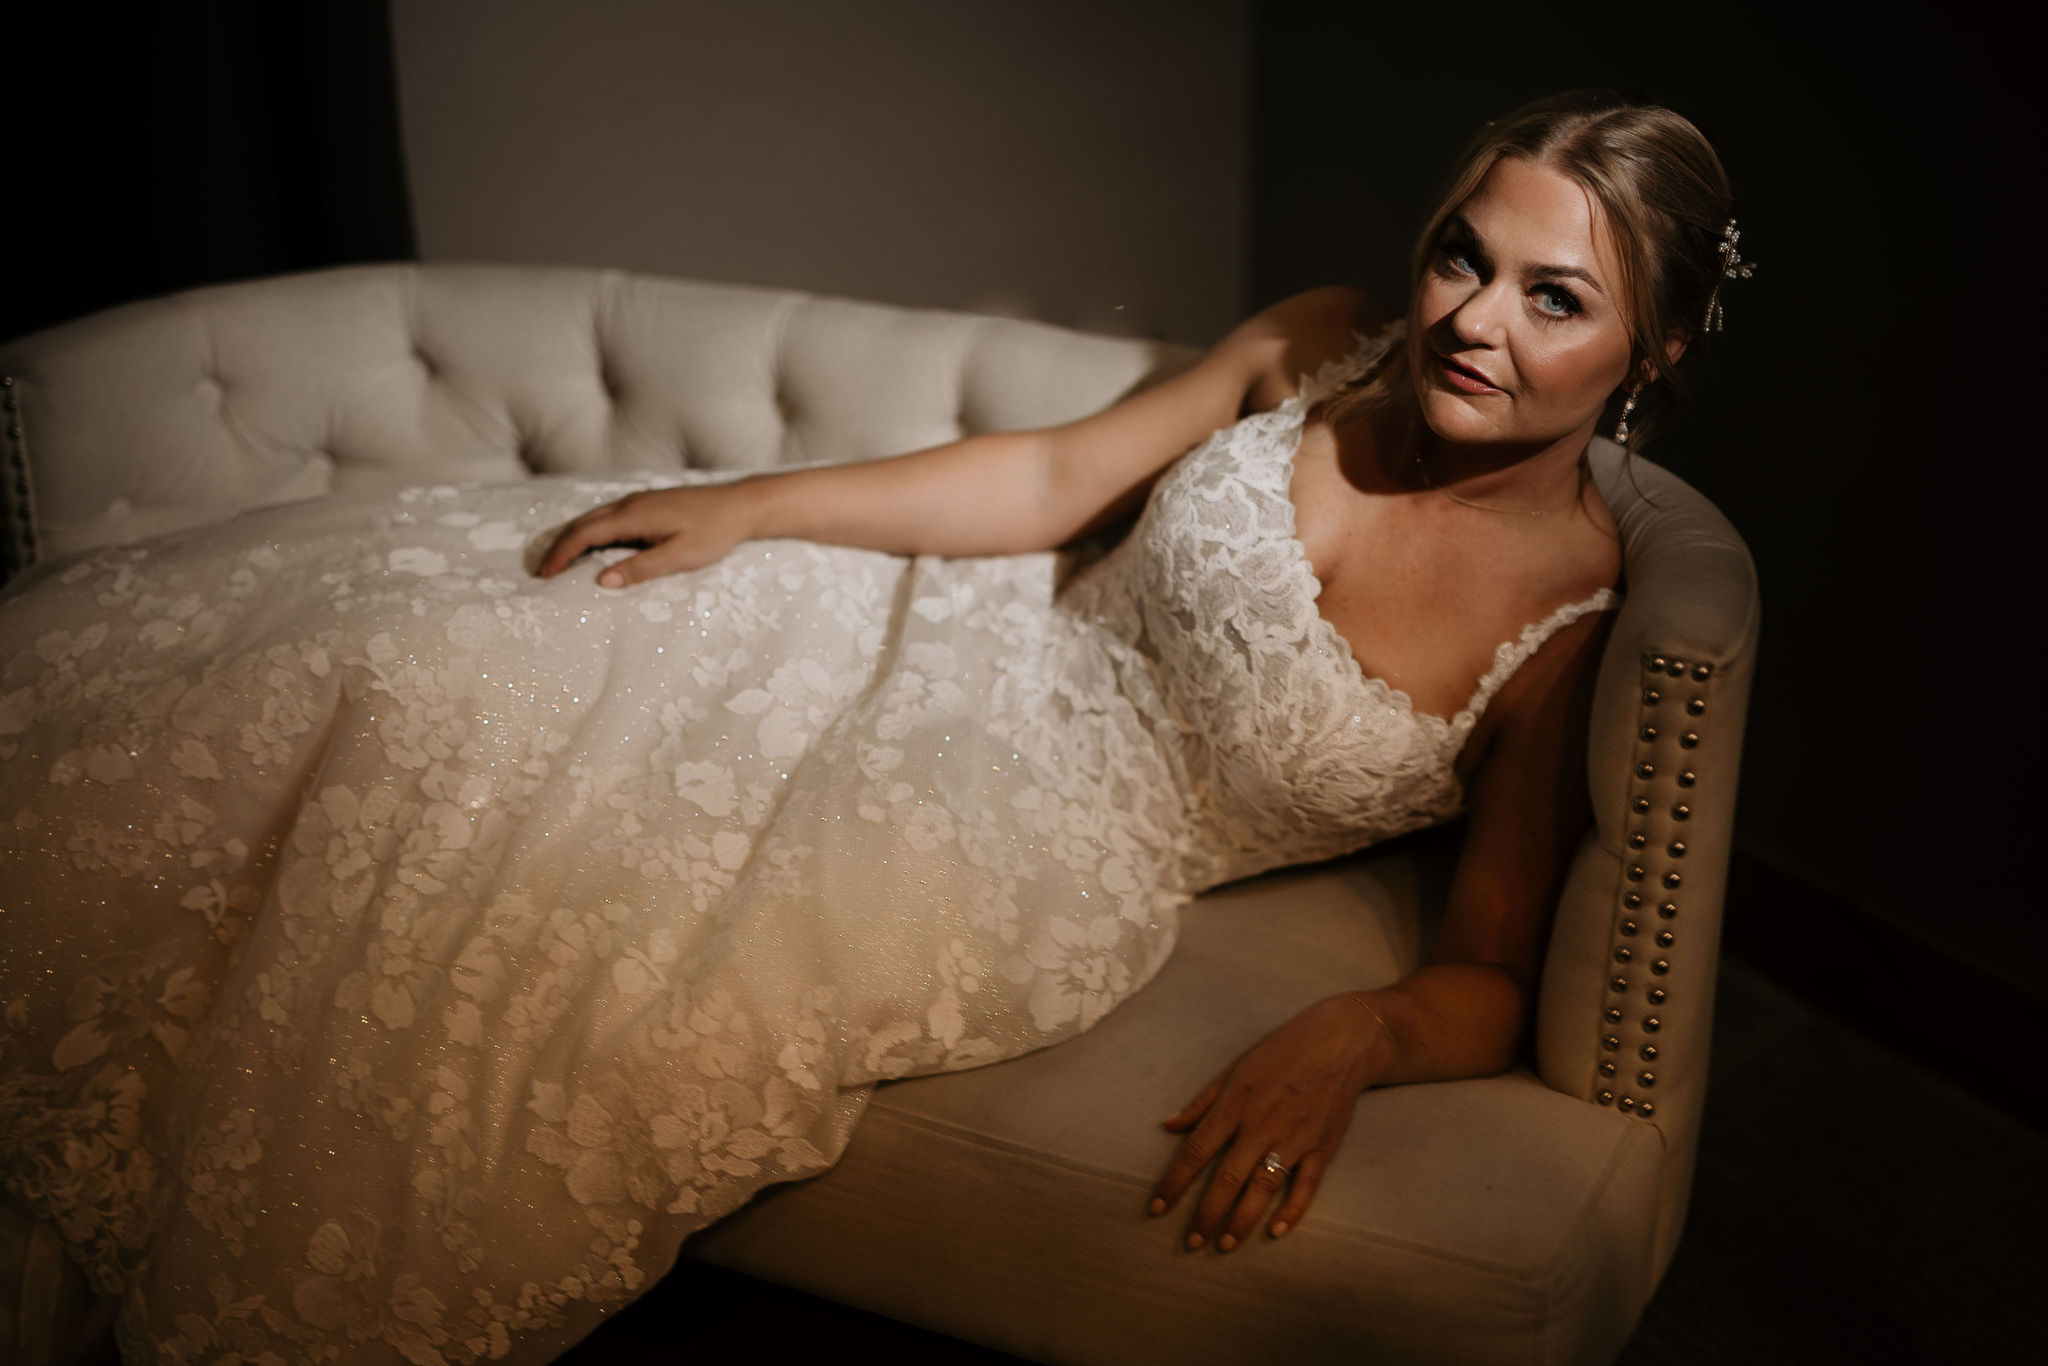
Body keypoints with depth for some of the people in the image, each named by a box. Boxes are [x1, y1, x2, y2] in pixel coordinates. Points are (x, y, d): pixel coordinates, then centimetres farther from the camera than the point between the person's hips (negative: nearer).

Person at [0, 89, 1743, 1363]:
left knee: (622, 960, -22)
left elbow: (1489, 979, -10)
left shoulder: (1574, 624, -13)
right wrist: (745, 506, -2)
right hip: (965, 646, 5)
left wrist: (1354, 1034, -32)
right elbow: (1047, 479, 4)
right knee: (441, 693, -7)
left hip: (1057, 844, -4)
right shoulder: (1326, 352, -3)